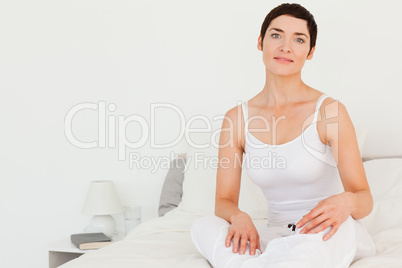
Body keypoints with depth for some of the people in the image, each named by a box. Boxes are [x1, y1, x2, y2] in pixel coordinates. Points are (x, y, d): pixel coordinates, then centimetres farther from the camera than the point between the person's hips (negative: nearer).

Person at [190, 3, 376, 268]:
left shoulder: (330, 111, -9)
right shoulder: (237, 119, 0)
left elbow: (365, 199, -8)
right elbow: (224, 201, 1)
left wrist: (346, 202, -33)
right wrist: (238, 216, -24)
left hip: (332, 238, -2)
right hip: (279, 235, 2)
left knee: (336, 225, -38)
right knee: (203, 226, -24)